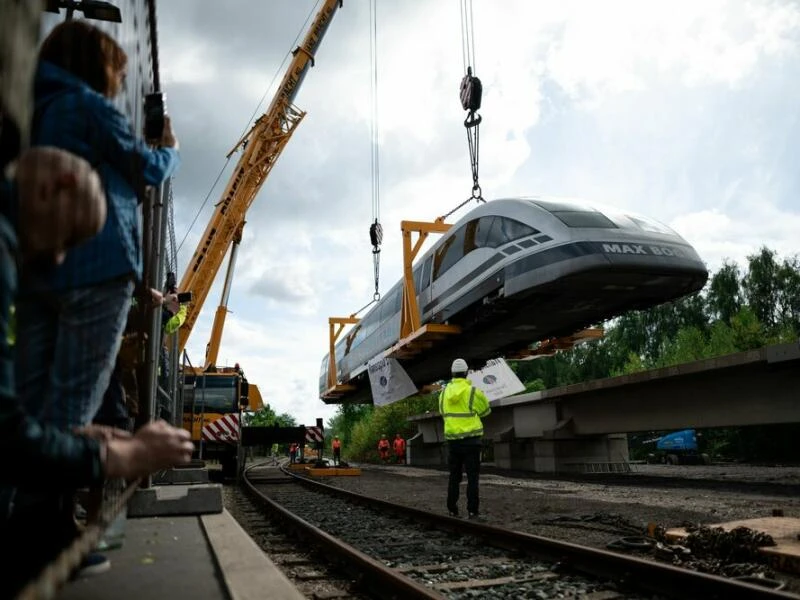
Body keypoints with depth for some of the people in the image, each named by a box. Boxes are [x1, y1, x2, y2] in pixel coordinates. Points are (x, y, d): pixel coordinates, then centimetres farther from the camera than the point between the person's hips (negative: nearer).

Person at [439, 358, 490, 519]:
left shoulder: (444, 392, 4)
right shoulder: (473, 391, -9)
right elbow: (485, 410, 6)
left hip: (452, 438, 4)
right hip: (471, 439, -4)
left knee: (454, 476, 11)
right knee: (472, 477, 1)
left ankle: (452, 510, 13)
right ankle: (473, 510, 0)